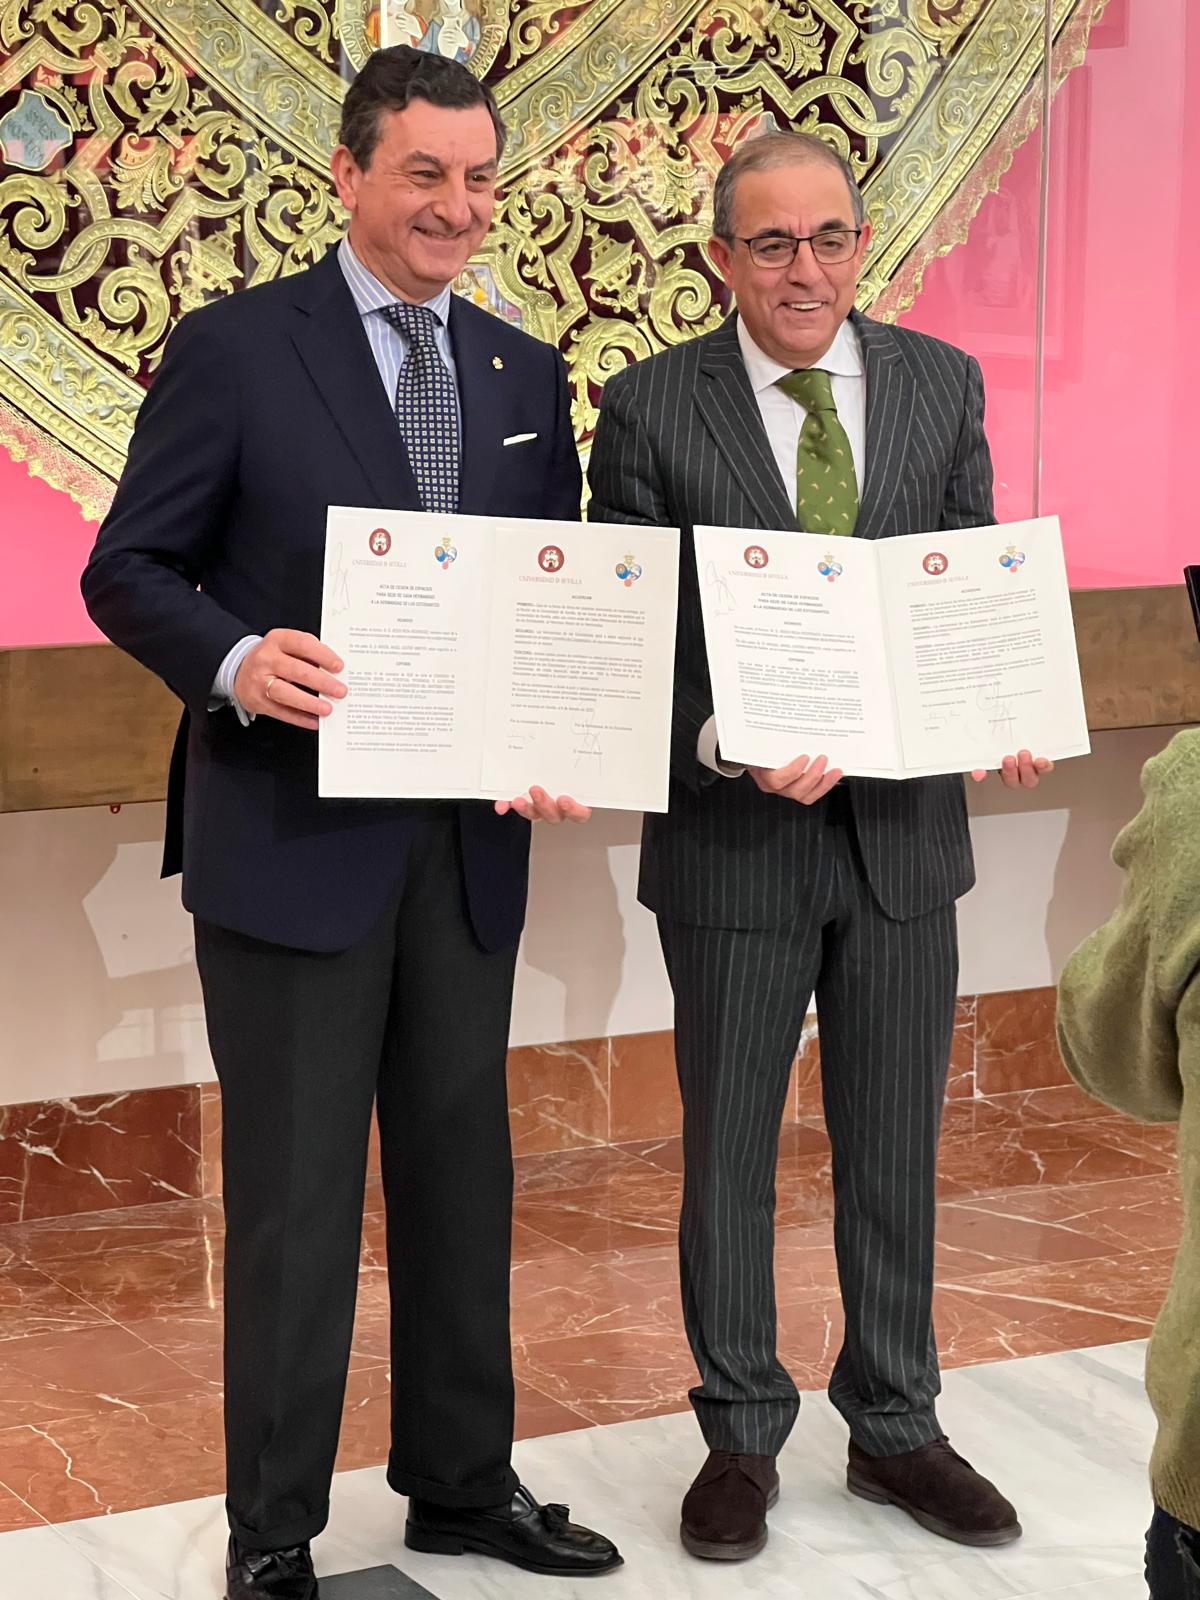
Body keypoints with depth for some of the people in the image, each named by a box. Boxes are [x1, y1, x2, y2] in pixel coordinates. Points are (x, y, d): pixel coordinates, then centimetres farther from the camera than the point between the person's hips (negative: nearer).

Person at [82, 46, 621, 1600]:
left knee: (461, 1172, 15)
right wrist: (237, 660, -24)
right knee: (294, 1195, 2)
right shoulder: (232, 348, -5)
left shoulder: (527, 377, 10)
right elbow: (130, 569, -5)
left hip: (467, 841, 5)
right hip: (292, 832, -5)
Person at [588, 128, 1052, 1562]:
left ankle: (894, 1427, 30)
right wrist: (723, 741, -24)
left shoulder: (942, 385, 3)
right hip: (733, 837, -2)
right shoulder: (650, 406, -6)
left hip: (902, 827, 3)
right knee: (727, 1151, 10)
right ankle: (741, 1434, 28)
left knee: (895, 1148, 14)